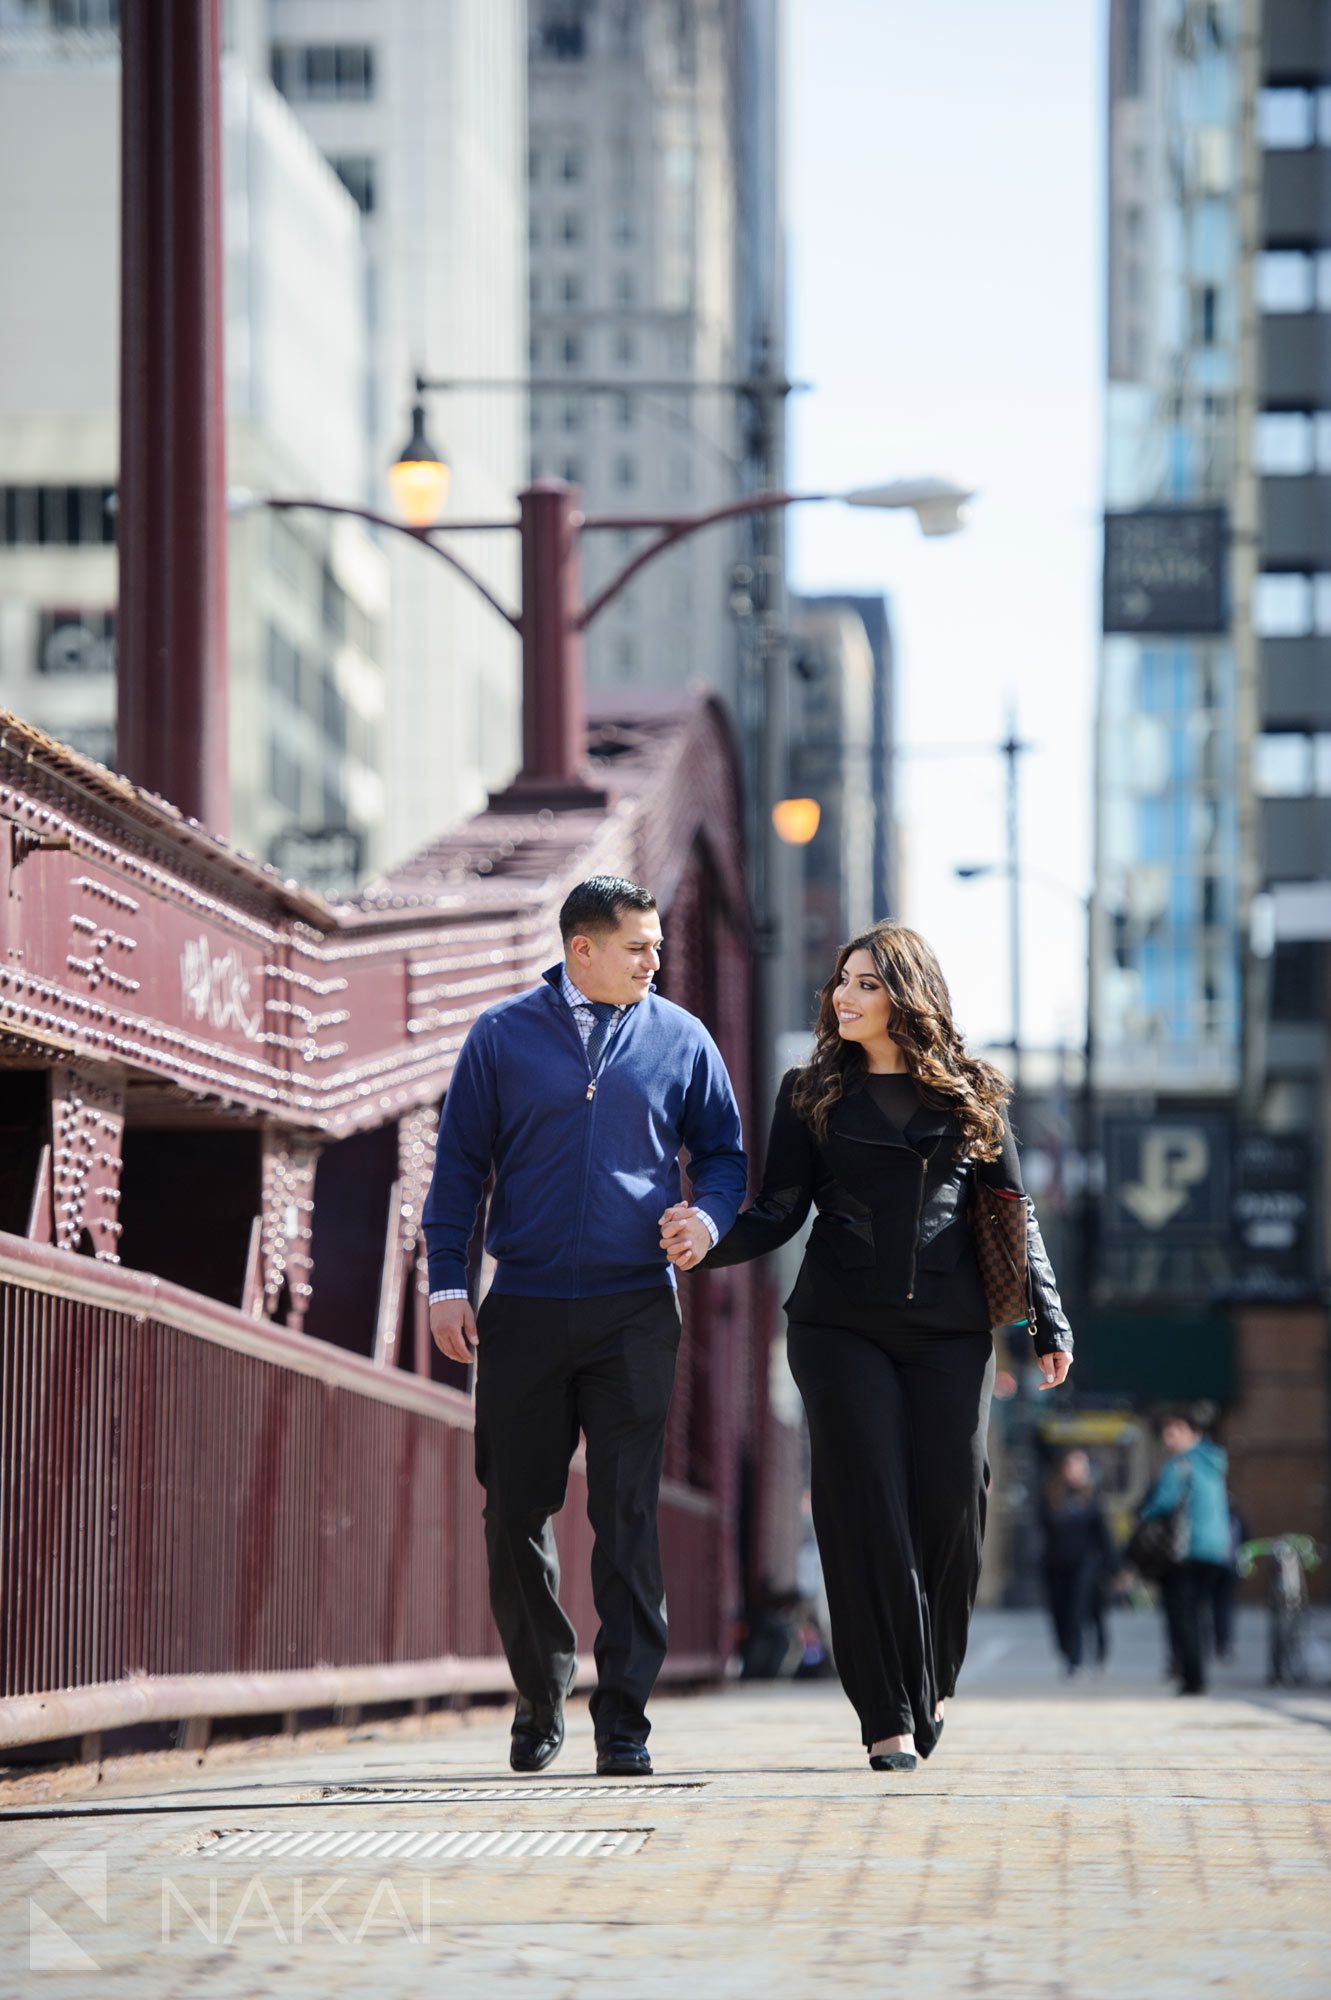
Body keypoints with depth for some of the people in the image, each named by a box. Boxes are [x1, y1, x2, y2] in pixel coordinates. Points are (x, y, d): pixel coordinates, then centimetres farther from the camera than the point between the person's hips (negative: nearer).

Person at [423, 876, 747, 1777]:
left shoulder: (680, 1039, 9)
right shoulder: (503, 1037, 6)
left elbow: (724, 1153, 16)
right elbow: (460, 1162, 8)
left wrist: (708, 1216, -6)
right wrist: (448, 1280, 0)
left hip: (635, 1308, 0)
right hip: (524, 1310, 0)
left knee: (627, 1514, -6)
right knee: (515, 1510, 3)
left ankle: (624, 1718, -2)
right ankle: (541, 1696, 21)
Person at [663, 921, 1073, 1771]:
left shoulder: (970, 1094, 9)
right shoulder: (812, 1094, 8)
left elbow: (1015, 1213, 12)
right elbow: (781, 1211, 4)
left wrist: (1050, 1323, 8)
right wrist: (713, 1240, -15)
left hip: (951, 1329, 1)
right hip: (842, 1326, -1)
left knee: (950, 1506, -4)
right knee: (866, 1510, -7)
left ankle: (931, 1681, 21)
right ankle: (889, 1717, -5)